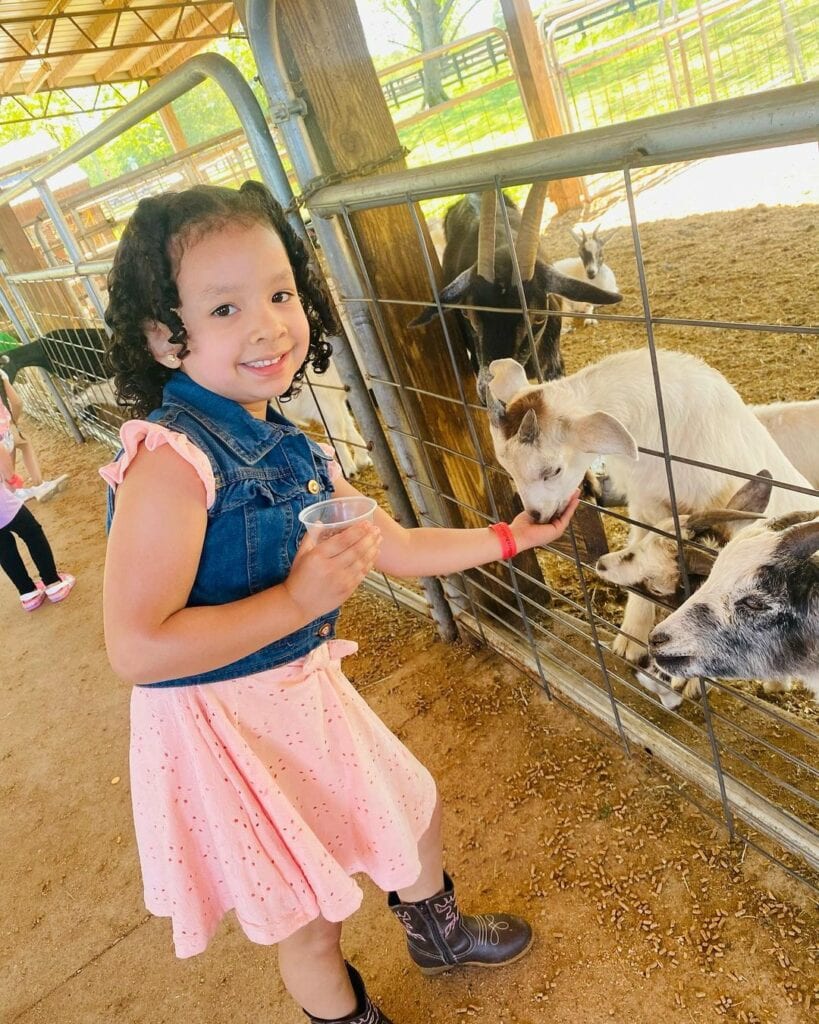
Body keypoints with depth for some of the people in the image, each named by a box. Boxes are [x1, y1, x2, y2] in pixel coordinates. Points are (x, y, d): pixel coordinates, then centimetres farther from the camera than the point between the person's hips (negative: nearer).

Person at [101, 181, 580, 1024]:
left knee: (414, 808, 28)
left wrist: (514, 536, 14)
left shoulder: (291, 452, -1)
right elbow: (135, 650, -29)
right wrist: (298, 601, -28)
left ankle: (436, 929, 61)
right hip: (223, 728, -7)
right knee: (310, 921, 16)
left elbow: (400, 550, 9)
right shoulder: (171, 461, -26)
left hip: (306, 696, 8)